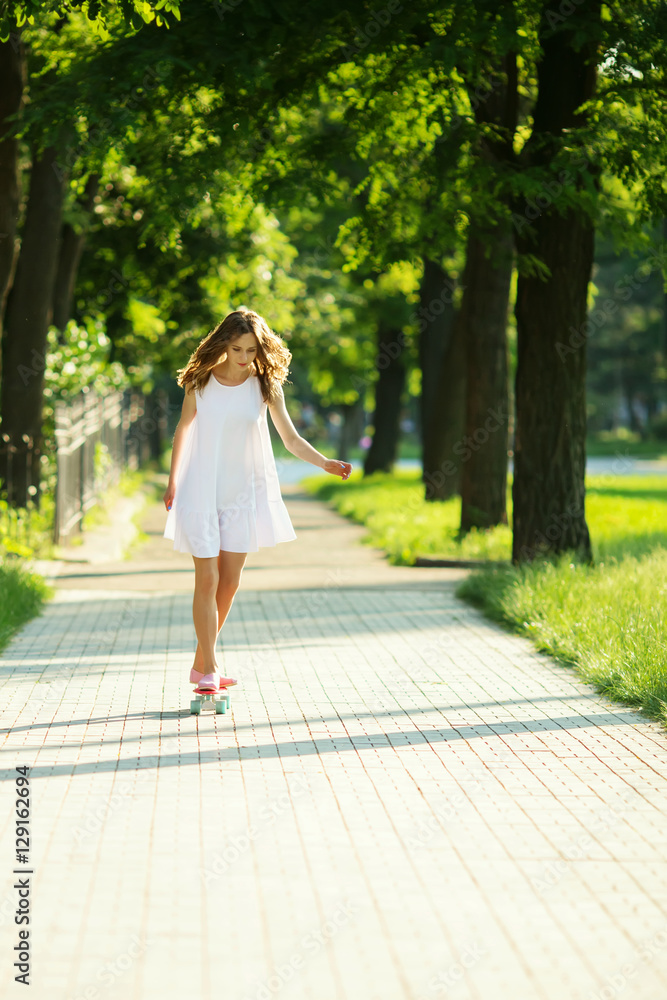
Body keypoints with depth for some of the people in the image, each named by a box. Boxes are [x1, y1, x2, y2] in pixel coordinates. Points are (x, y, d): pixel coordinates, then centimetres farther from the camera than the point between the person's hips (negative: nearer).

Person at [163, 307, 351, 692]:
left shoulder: (265, 384, -4)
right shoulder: (201, 379, -5)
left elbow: (291, 439, -3)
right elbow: (185, 427, 9)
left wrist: (326, 463, -18)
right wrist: (173, 481, 10)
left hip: (242, 491, 2)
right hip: (201, 488, -2)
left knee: (230, 581, 6)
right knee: (207, 579, -7)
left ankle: (202, 661, 22)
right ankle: (209, 670, 0)